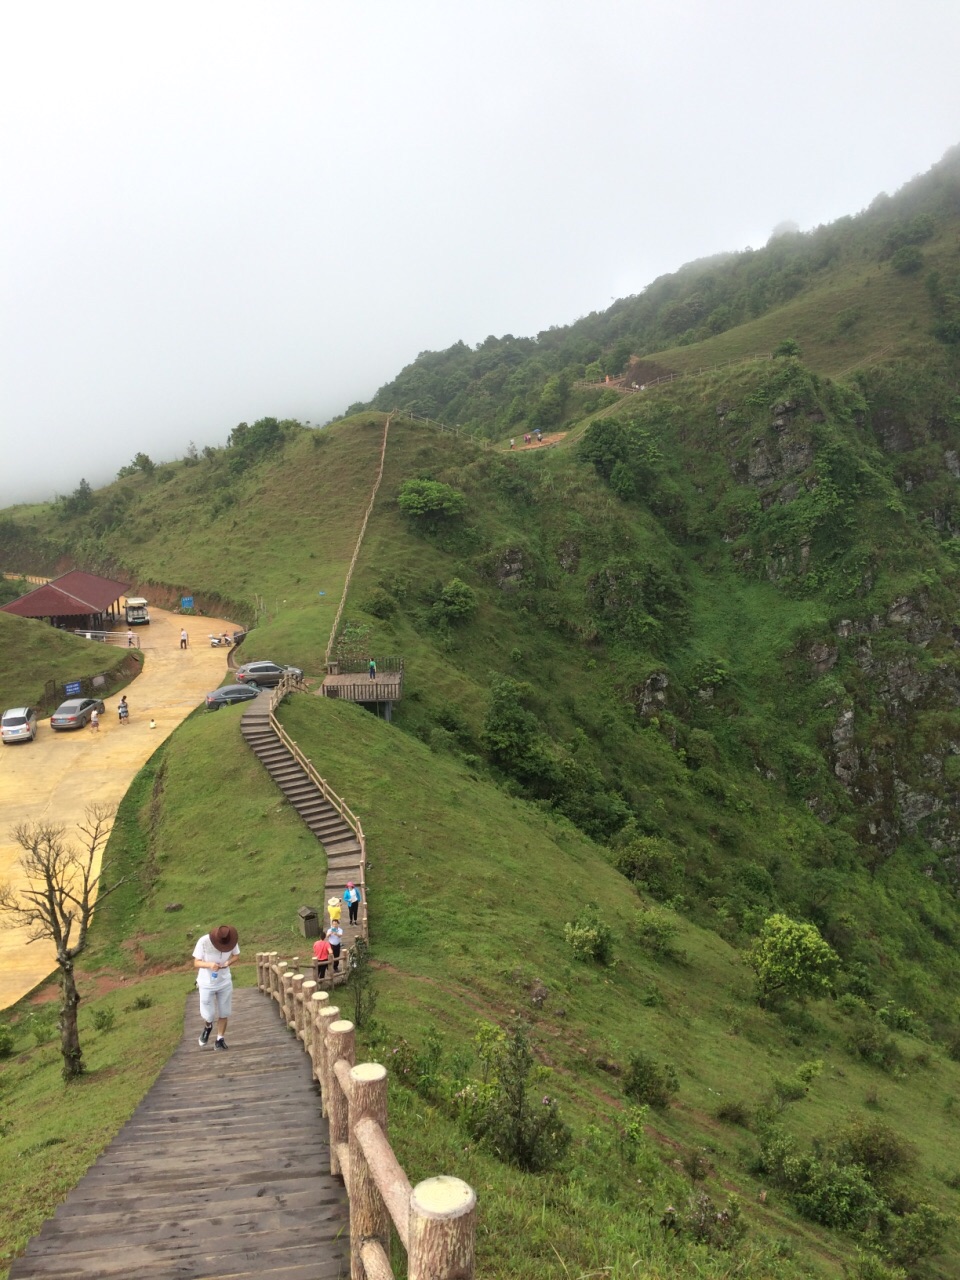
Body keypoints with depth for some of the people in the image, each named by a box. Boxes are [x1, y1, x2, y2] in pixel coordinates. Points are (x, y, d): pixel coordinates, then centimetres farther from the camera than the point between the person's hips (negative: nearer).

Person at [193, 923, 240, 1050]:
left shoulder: (232, 940, -17)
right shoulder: (203, 941, -26)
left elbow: (236, 955, 0)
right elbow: (196, 963, -17)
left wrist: (229, 962, -22)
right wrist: (209, 964, -37)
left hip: (225, 982, 2)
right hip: (207, 984, -2)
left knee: (223, 1013, 8)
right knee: (209, 1015, 2)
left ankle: (220, 1039, 27)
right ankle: (208, 1027, 37)